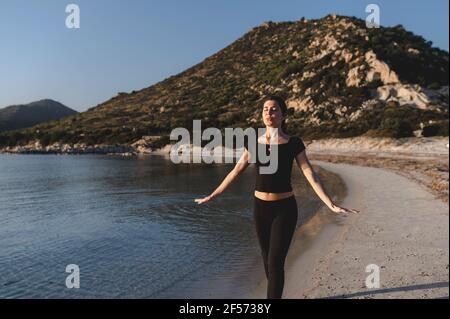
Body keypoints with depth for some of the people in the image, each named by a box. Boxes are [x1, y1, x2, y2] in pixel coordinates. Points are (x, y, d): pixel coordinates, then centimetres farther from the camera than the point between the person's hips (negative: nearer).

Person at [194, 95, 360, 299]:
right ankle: (276, 294, 39)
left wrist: (331, 204, -17)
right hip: (260, 208, 4)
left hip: (284, 209, -3)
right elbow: (236, 172, 6)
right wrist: (212, 196, 9)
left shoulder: (293, 143, -6)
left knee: (276, 262, -8)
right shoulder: (254, 143, 1)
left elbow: (310, 174, -9)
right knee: (267, 258, 16)